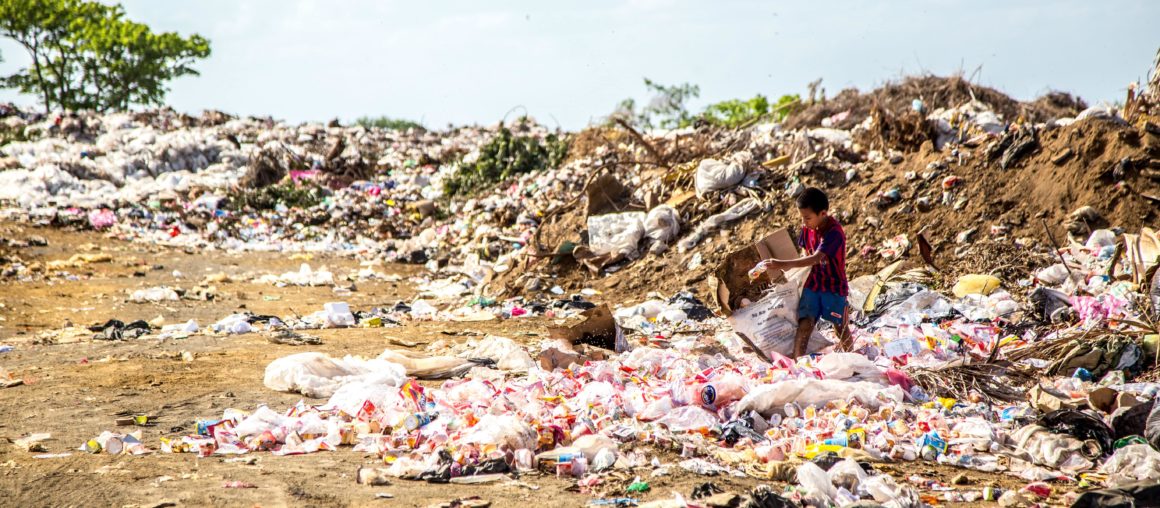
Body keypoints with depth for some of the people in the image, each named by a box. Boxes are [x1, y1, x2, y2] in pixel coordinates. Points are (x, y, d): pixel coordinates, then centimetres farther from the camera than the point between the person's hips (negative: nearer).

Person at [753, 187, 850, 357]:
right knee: (804, 325, -10)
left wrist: (784, 264, -41)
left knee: (841, 328, 12)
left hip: (834, 287, -5)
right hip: (812, 285, 5)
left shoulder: (834, 233, -26)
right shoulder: (807, 228, -4)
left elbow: (816, 258, -35)